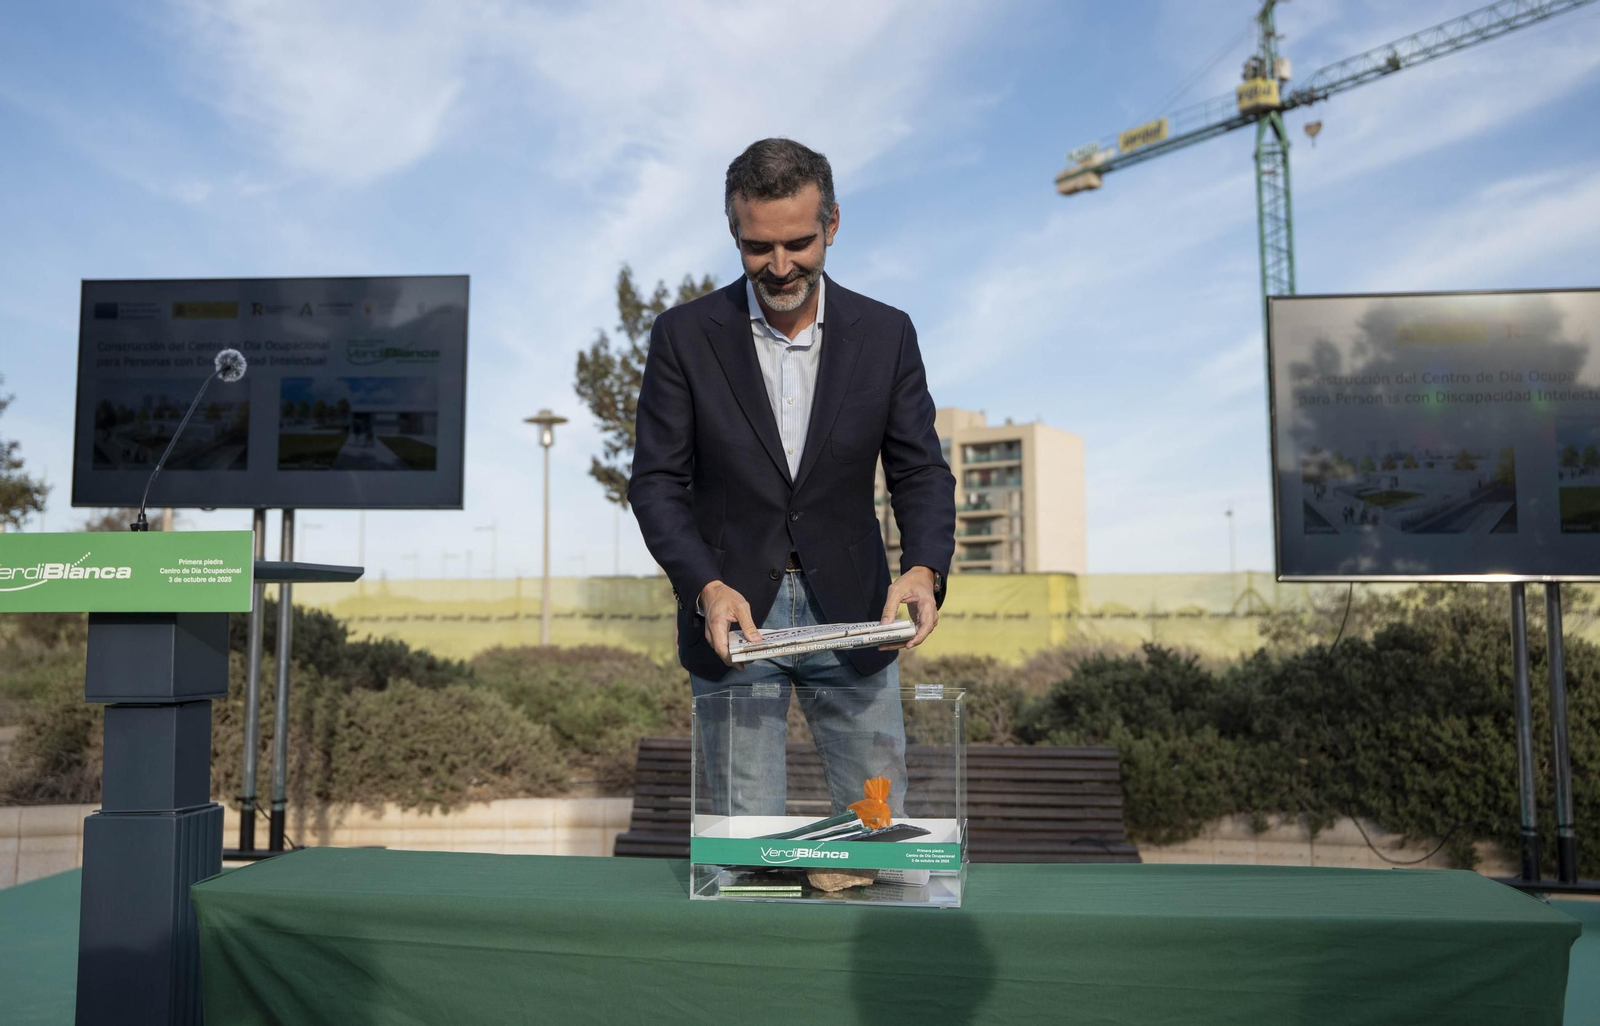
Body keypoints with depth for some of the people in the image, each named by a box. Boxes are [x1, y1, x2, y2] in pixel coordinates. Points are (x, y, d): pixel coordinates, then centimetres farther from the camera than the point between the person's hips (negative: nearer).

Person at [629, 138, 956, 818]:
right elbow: (656, 481, -5)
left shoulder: (885, 334, 0)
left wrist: (924, 568, -18)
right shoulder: (685, 335, -4)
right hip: (732, 615, -1)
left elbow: (921, 470, 1)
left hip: (851, 614, 2)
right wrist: (706, 588, -20)